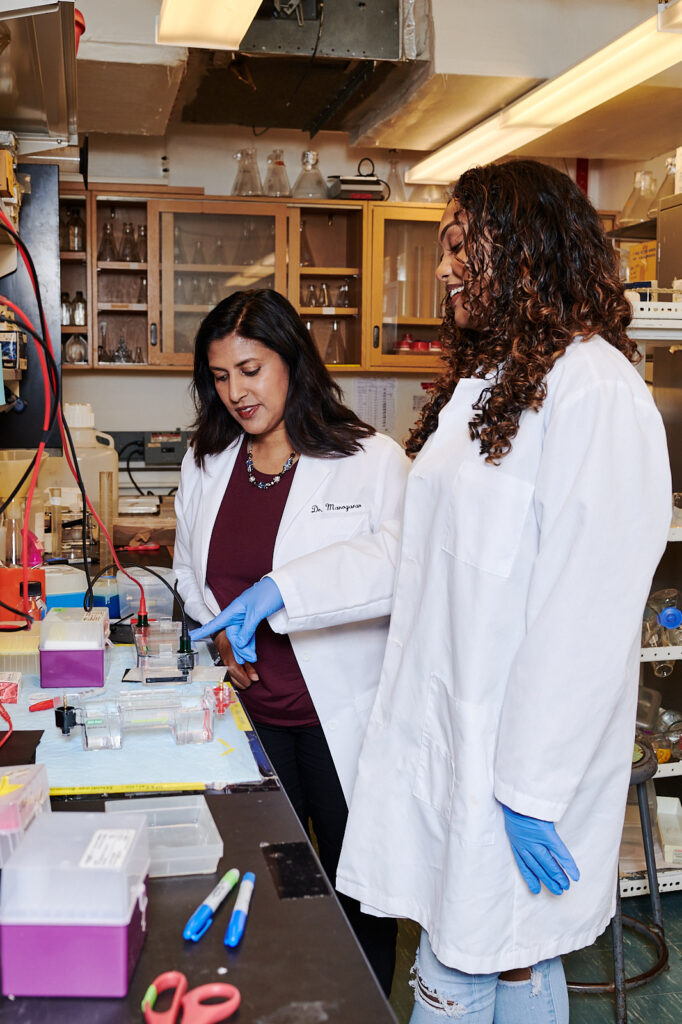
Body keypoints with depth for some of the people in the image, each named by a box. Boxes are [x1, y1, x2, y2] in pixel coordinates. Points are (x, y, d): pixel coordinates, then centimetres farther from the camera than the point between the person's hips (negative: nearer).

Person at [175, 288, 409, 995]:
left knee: (356, 890, 10)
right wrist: (221, 633, 1)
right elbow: (191, 572, 20)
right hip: (251, 710, 4)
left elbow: (405, 561, -26)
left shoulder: (373, 460, -10)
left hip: (343, 715, -4)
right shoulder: (205, 466, 8)